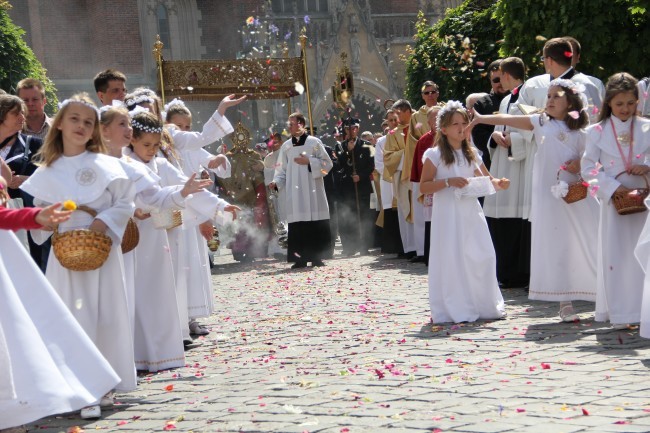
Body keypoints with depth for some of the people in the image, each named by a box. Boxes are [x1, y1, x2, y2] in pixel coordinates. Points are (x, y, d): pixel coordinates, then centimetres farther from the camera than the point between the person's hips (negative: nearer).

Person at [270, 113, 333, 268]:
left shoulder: (314, 142, 4)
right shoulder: (286, 146, 11)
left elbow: (327, 164, 2)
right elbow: (282, 169, 13)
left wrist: (309, 162, -10)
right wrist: (276, 182, -4)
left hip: (313, 191, -2)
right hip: (294, 193, 2)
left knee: (316, 225, -3)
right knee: (297, 226, -5)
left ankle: (316, 257, 5)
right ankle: (300, 258, -1)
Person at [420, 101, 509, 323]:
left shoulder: (472, 154, 12)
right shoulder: (435, 155, -3)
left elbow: (487, 180, 19)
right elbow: (423, 187, -7)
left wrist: (498, 184, -3)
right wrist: (448, 182, -19)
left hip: (471, 213, 5)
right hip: (448, 215, -5)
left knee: (482, 257, 1)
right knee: (451, 260, -4)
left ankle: (484, 305, 14)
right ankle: (453, 309, 5)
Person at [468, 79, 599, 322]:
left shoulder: (579, 132, 5)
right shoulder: (541, 122, 7)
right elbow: (508, 119, 0)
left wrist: (580, 165, -11)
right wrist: (481, 119, -10)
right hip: (549, 195, 0)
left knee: (585, 245, 0)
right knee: (556, 247, 0)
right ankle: (565, 303, 5)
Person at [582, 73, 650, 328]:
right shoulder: (597, 132, 3)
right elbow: (589, 168, -2)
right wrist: (613, 187, -12)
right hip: (613, 201, -1)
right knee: (615, 255, -1)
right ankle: (620, 313, 5)